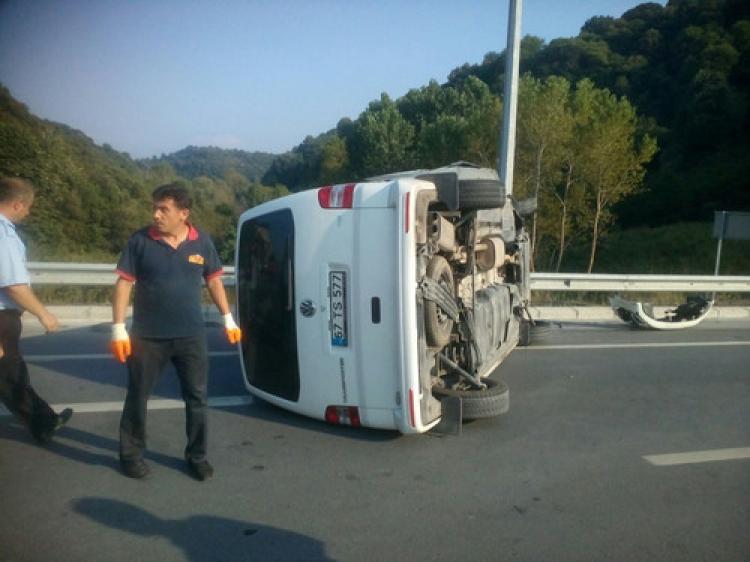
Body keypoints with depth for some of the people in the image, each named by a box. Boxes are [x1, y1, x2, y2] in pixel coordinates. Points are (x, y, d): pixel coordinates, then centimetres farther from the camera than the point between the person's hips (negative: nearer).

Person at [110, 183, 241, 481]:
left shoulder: (202, 242, -2)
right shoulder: (140, 240, -7)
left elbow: (214, 280, 8)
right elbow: (123, 284, -5)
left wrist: (228, 319, 7)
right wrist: (118, 328, -11)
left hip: (191, 336, 2)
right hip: (147, 336, -1)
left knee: (196, 398, 9)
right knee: (138, 396, 12)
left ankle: (197, 455, 26)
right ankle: (131, 454, 31)